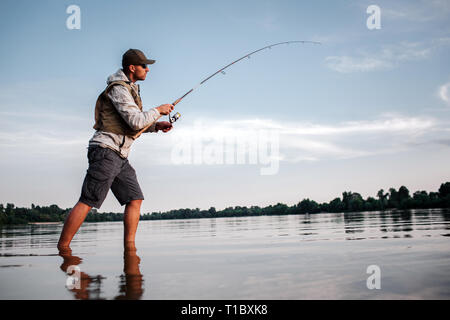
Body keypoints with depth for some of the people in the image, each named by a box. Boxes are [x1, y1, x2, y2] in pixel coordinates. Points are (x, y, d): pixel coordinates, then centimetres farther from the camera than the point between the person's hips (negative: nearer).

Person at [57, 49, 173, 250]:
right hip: (106, 150, -10)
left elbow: (135, 123, 25)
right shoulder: (118, 88, -11)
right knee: (87, 202, -11)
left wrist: (156, 125, 9)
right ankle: (62, 249, -5)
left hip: (119, 156, 10)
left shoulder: (130, 88, 21)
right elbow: (136, 121, -20)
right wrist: (158, 111, -6)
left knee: (135, 199, 2)